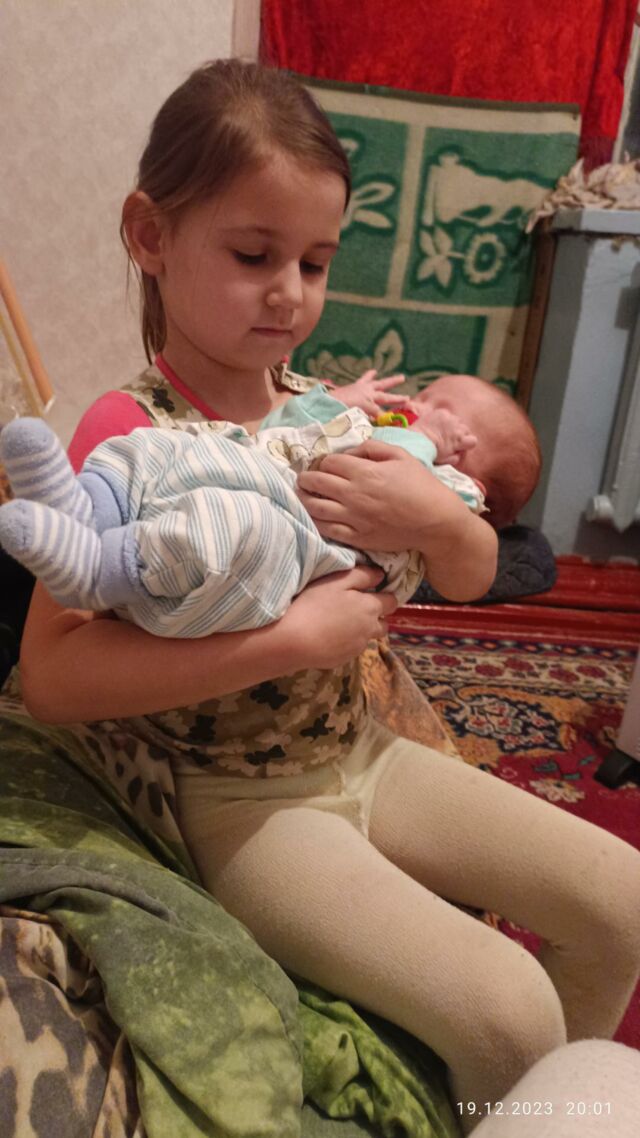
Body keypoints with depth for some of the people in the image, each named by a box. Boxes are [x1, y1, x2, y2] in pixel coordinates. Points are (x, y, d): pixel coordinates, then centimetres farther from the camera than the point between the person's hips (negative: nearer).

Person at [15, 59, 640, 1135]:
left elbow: (473, 578, 8)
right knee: (506, 1010, -17)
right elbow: (50, 673, -24)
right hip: (238, 804, -6)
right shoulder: (127, 432, -15)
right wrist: (291, 639, -27)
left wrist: (436, 517, -16)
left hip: (362, 754, 6)